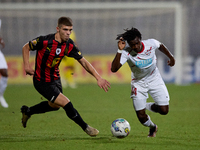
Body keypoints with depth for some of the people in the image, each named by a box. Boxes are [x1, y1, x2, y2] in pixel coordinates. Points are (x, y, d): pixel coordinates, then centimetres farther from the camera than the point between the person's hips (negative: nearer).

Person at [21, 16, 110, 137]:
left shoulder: (70, 45, -11)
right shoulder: (45, 41, -26)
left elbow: (83, 62, -5)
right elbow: (26, 48, -9)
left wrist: (98, 78, -13)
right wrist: (27, 66, -19)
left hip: (55, 79, 7)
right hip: (42, 82, -7)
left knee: (54, 105, 28)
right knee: (66, 103, -14)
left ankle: (27, 111, 48)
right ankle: (86, 128, 4)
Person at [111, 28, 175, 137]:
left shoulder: (151, 44, -22)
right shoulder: (126, 53, -29)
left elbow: (161, 46, 4)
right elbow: (114, 69, -42)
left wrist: (171, 57, 12)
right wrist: (119, 51, -49)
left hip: (154, 79, 2)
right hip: (138, 83, -1)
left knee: (164, 110, -8)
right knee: (141, 117, -3)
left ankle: (148, 106, 26)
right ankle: (152, 127, 33)